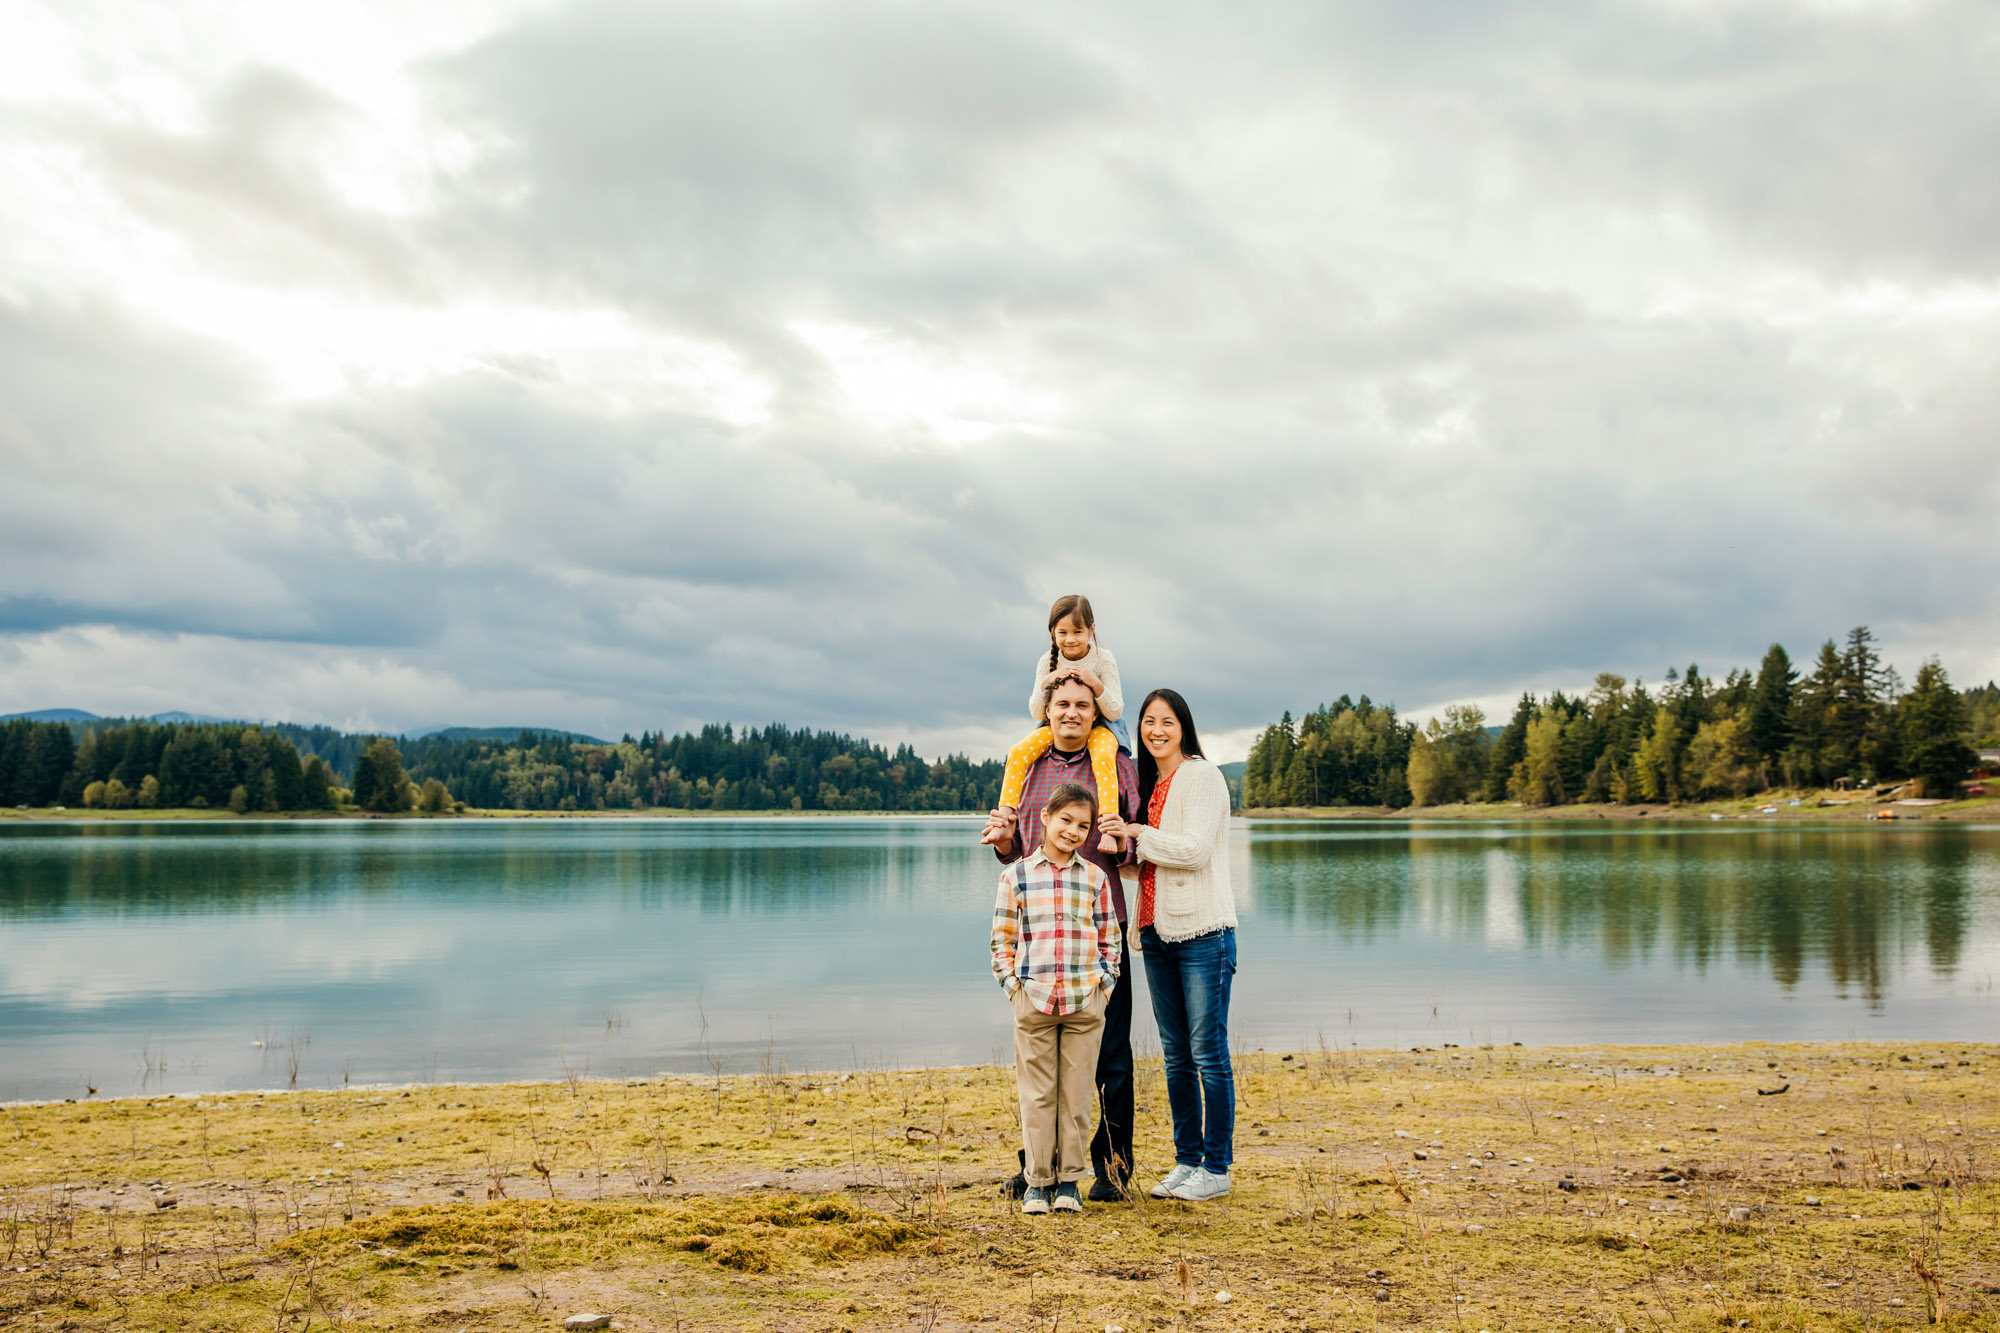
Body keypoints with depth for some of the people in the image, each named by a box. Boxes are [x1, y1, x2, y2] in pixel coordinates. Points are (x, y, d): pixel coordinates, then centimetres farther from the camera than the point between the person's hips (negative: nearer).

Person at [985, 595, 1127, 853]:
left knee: (1102, 756, -37)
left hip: (1099, 725, -3)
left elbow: (1115, 712, -12)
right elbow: (1037, 713, -3)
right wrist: (1046, 684, -22)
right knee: (1018, 753, -22)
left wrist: (1096, 684, -29)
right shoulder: (1048, 662, -5)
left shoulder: (1103, 660, -11)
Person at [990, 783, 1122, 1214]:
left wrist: (1104, 982, 2)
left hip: (1085, 1002, 1)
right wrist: (1012, 984, -4)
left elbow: (1110, 939, 13)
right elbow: (1002, 939, 5)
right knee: (1037, 1095, 4)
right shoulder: (1016, 875, 3)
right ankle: (1037, 1182, 14)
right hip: (1033, 1000, -1)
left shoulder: (1095, 878, 8)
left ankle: (1069, 1179, 17)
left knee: (1076, 1094, 6)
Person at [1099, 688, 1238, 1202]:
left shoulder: (1203, 777, -6)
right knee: (1176, 1056, 11)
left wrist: (1138, 833, -12)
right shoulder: (1148, 784, 16)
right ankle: (1187, 1160, 20)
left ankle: (1216, 1168, 6)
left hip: (1203, 931, -7)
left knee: (1209, 1053, -3)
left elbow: (1195, 849, -16)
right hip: (1157, 930, 7)